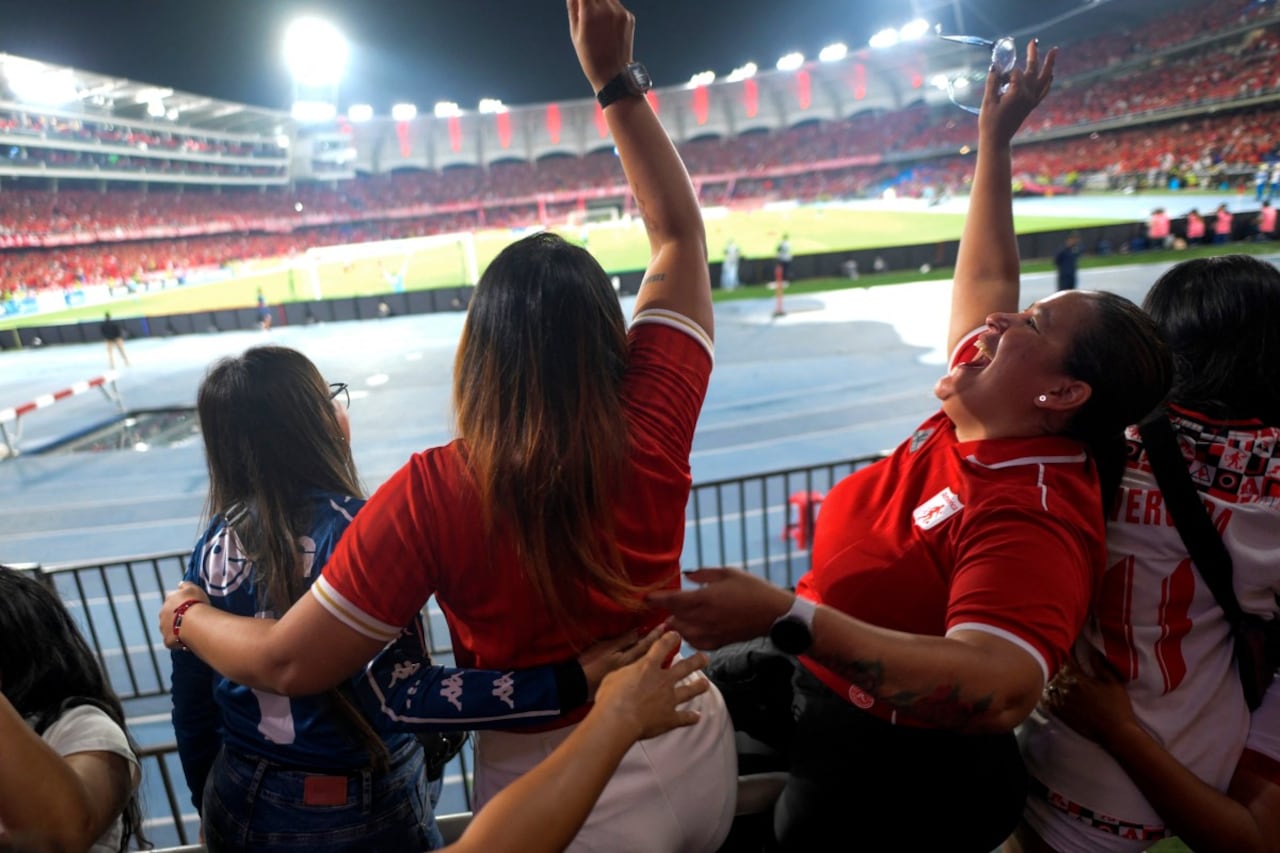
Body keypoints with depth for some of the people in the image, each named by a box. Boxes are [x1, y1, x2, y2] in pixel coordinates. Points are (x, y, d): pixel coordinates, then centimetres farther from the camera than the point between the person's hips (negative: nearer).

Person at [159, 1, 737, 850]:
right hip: (700, 755, 4)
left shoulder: (433, 493, -27)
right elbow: (681, 233, -7)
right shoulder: (652, 427, -19)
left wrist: (190, 619, 1)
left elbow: (291, 664, -20)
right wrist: (618, 83, -4)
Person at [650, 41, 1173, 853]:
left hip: (894, 763, -8)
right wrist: (995, 138, 9)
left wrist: (789, 616, -52)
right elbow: (985, 280, 5)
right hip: (816, 667, 8)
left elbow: (993, 688, -44)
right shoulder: (980, 420, -6)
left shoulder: (1034, 516, -31)